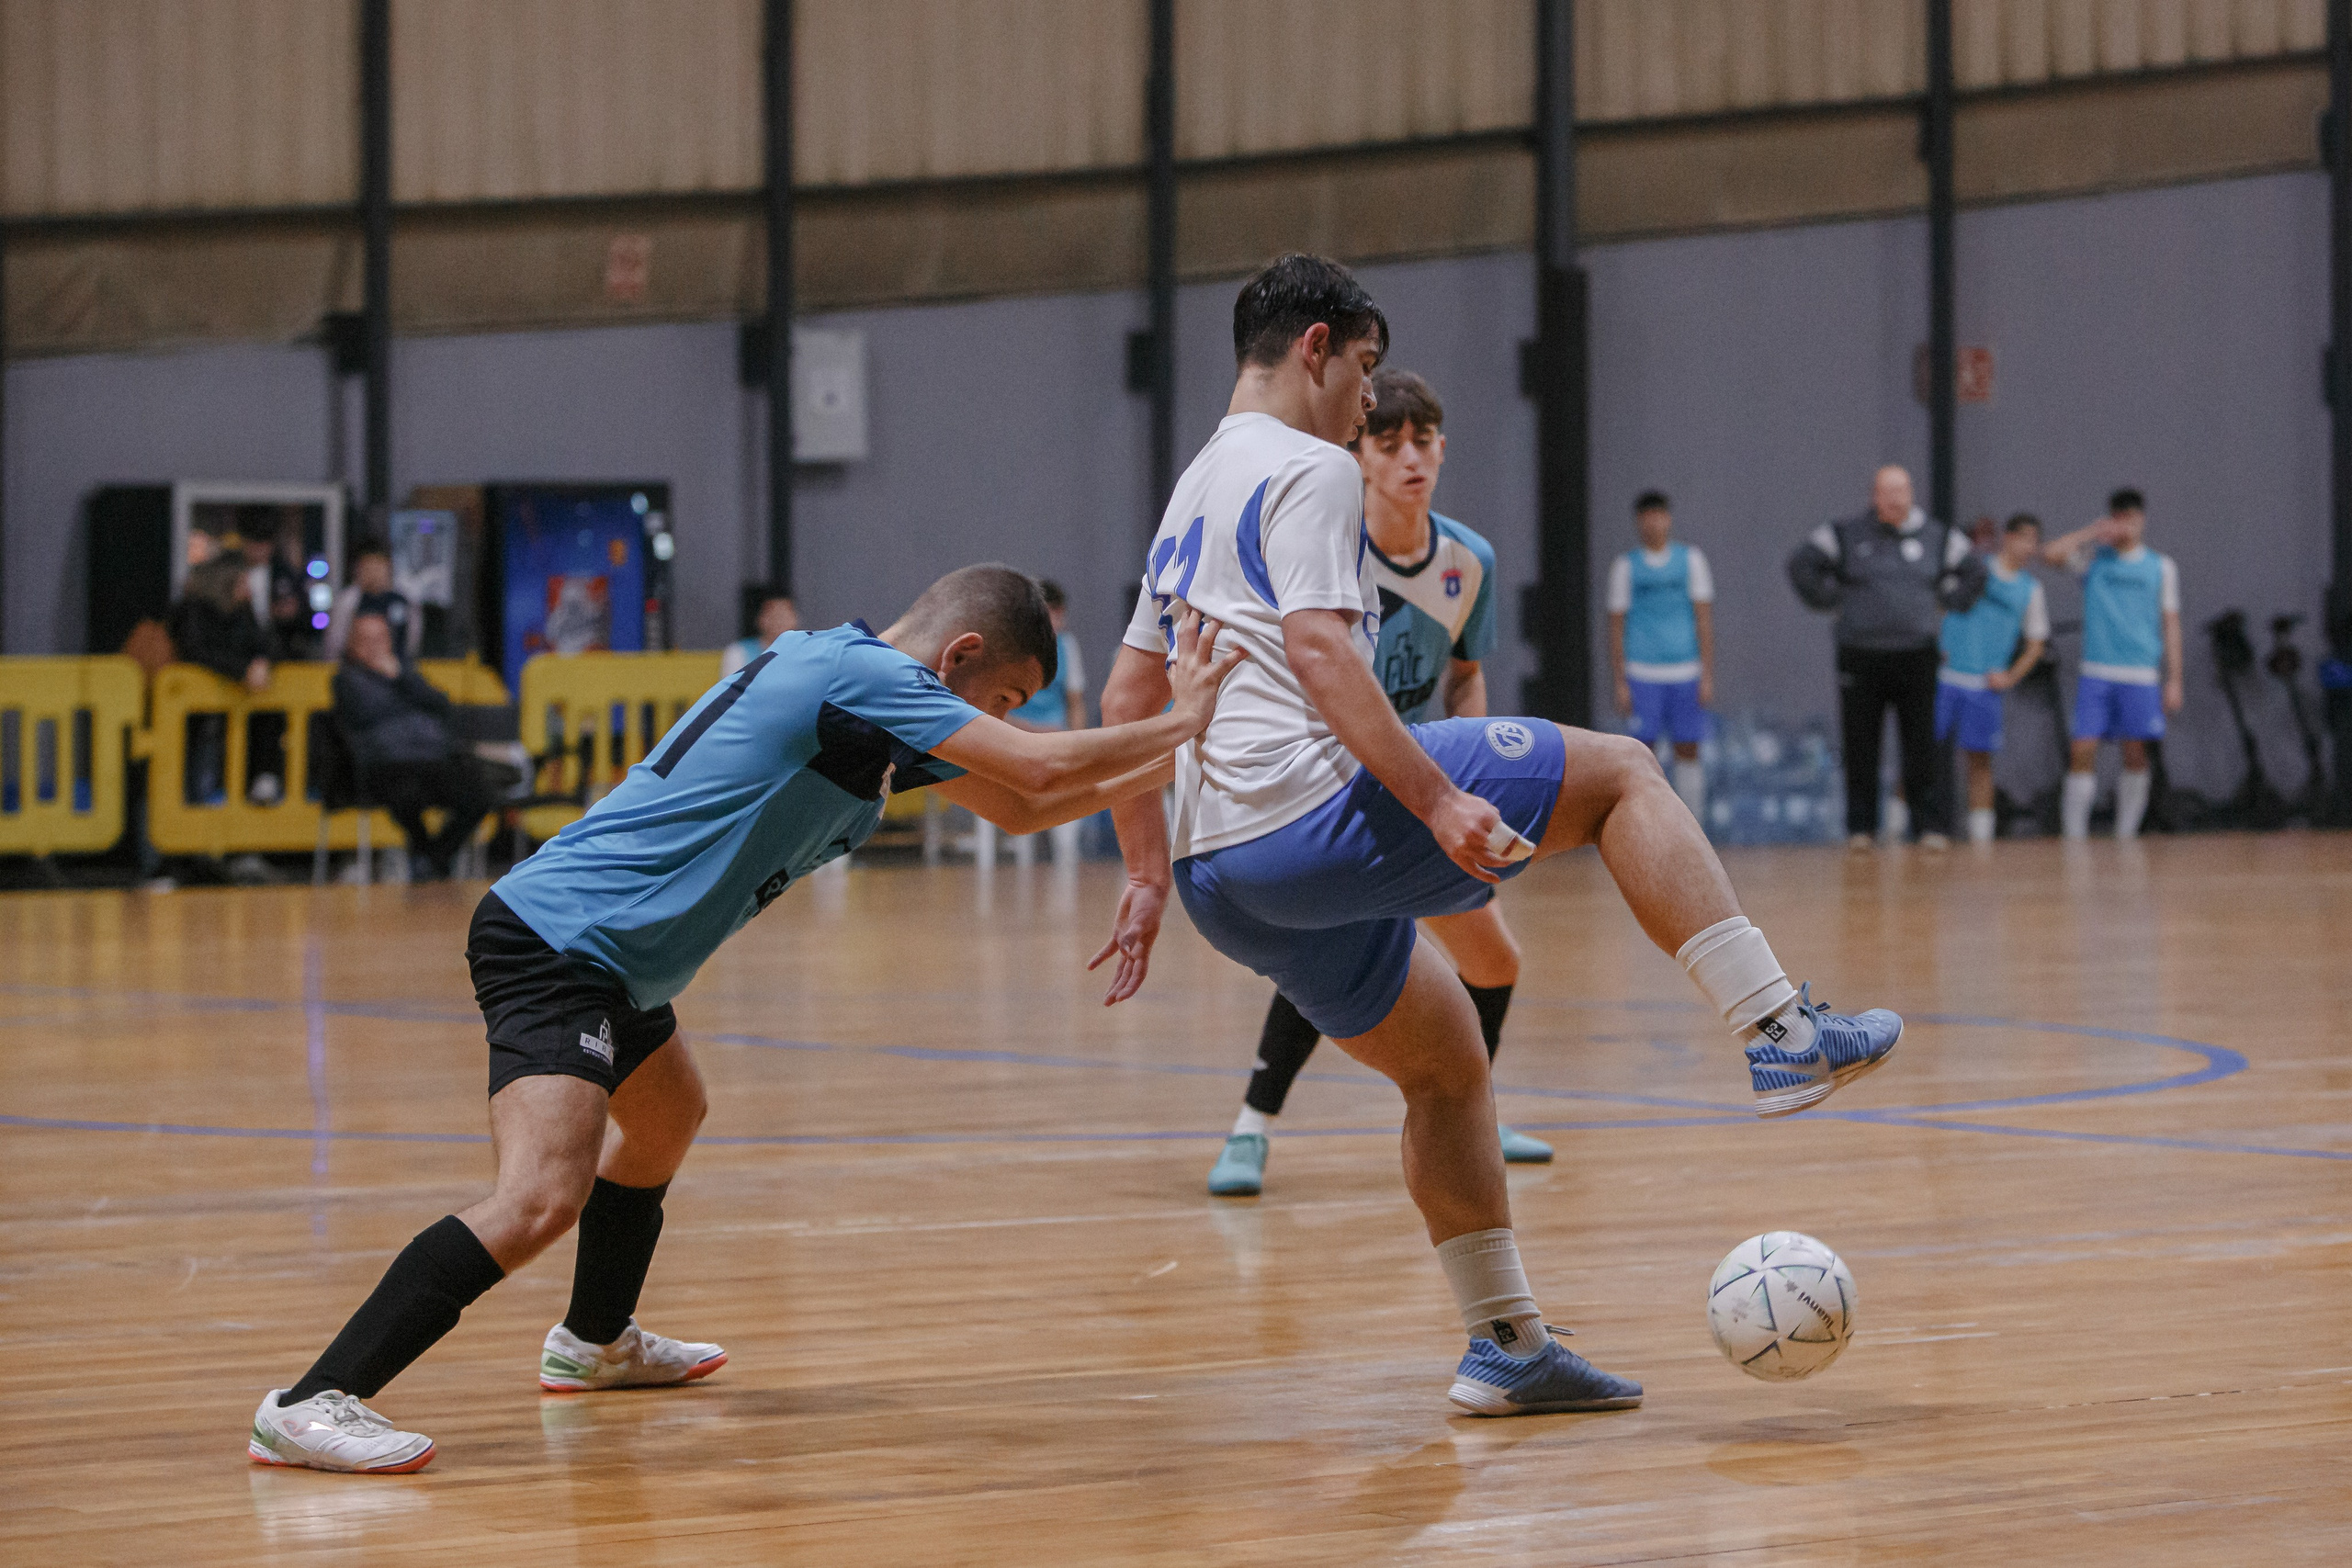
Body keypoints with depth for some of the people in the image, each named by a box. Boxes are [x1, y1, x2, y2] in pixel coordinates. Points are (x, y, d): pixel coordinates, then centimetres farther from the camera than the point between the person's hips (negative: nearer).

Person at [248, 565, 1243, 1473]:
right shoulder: (863, 675, -14)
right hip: (557, 942, -11)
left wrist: (1166, 761, 20)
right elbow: (1037, 768, -20)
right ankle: (313, 1405, -30)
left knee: (666, 1120, 35)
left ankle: (595, 1342, 55)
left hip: (600, 953, 11)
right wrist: (1180, 722, -6)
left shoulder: (864, 694, 16)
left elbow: (1014, 807, 26)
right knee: (542, 1199, -25)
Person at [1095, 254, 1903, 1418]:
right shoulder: (1307, 469, -3)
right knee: (1622, 772, 0)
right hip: (1316, 809, -9)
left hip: (1222, 877, 9)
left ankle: (1505, 1345, 17)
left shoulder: (1193, 495, 25)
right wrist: (1436, 800, -23)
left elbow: (1126, 699, 26)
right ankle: (1781, 1036, -7)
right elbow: (1318, 652, -18)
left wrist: (1148, 876, 27)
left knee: (1448, 1062, 20)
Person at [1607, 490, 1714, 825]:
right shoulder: (1625, 566, 7)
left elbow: (1704, 618, 6)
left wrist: (1707, 675, -1)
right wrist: (1620, 683, 0)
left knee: (1688, 750, 2)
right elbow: (1616, 626, 7)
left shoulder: (1691, 559, 8)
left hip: (1685, 672, 1)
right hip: (1642, 674, -1)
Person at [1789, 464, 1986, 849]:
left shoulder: (1937, 538, 9)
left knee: (1922, 747, -4)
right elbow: (1802, 565, 11)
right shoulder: (1845, 536, 4)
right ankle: (1861, 827, 10)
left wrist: (1945, 603, 13)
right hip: (1861, 656, 0)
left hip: (1917, 657, 1)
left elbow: (1974, 573, 22)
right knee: (1860, 748, 1)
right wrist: (1829, 600, 6)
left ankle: (1932, 825, -1)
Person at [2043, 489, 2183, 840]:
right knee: (2083, 750, -9)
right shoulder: (2095, 558, 9)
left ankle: (2126, 835, 13)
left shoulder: (2161, 567, 9)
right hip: (2096, 671, -1)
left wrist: (2173, 679, 3)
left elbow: (2170, 624, 9)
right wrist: (2093, 533, -4)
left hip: (2141, 675, 1)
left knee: (2135, 754, 2)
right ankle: (2075, 835, -5)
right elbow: (2051, 554, -8)